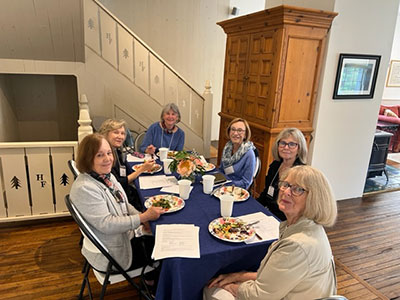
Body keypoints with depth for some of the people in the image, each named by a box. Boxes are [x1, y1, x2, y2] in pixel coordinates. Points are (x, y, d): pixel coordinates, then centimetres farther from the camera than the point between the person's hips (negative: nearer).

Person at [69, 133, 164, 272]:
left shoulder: (107, 175, -1)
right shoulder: (84, 188, -29)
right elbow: (106, 224, -29)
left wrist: (142, 217, -6)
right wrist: (144, 217, -25)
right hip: (112, 255, -8)